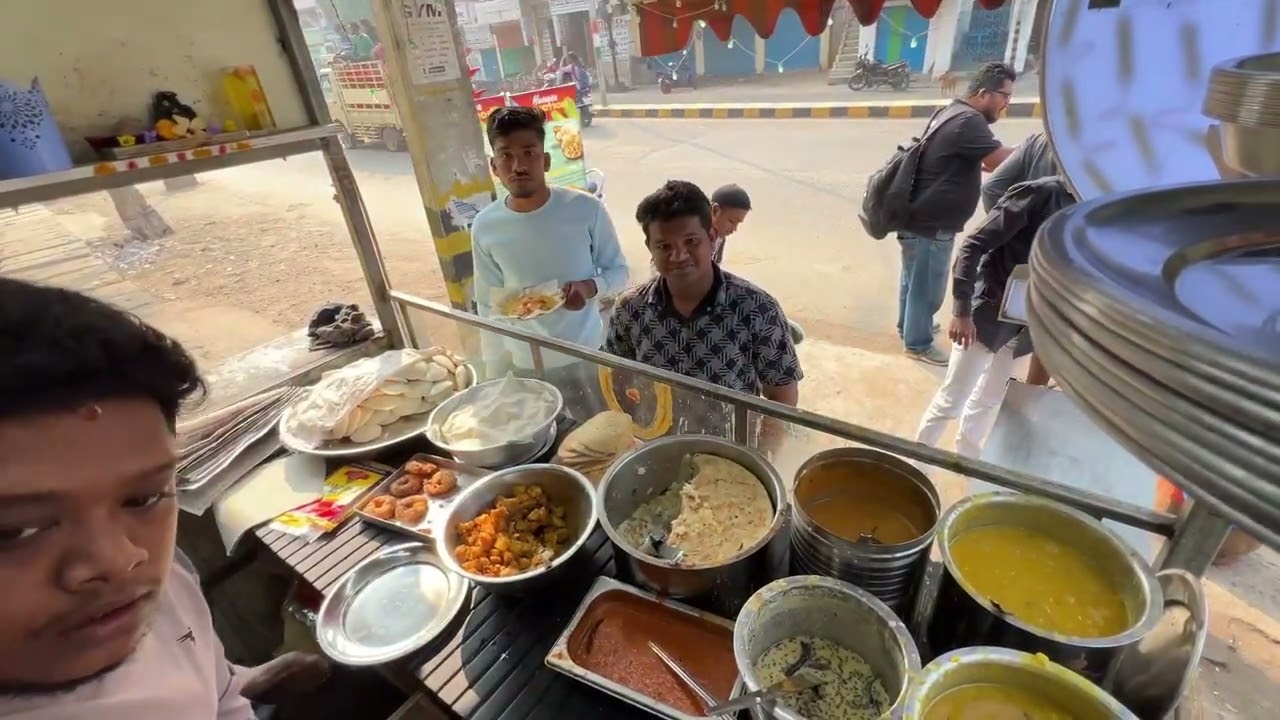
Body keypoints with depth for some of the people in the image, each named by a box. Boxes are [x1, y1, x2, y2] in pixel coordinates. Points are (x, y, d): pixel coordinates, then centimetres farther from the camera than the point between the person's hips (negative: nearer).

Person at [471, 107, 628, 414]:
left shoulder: (587, 209, -13)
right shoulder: (485, 227, -8)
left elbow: (619, 272, -1)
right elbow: (487, 306, 2)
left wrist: (590, 286, -23)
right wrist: (494, 374, 5)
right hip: (525, 365, 1)